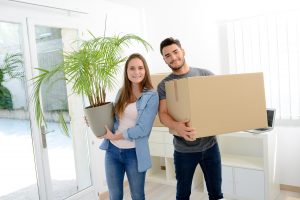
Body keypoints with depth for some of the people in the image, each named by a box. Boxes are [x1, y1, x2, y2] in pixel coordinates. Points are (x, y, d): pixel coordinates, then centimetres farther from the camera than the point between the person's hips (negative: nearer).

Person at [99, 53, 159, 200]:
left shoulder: (151, 96, -11)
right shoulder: (122, 92, 5)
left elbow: (143, 129, -17)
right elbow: (115, 118, 11)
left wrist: (115, 136, -12)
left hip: (134, 153, -4)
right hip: (112, 150, 4)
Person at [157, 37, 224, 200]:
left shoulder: (205, 75, 2)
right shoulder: (164, 85, -3)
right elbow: (163, 114, -12)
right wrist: (176, 126, -33)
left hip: (210, 145, 2)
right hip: (184, 149, -1)